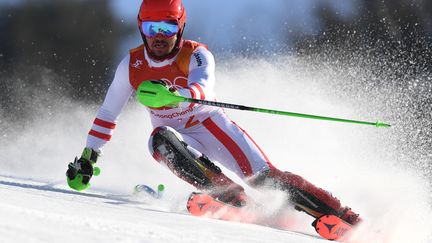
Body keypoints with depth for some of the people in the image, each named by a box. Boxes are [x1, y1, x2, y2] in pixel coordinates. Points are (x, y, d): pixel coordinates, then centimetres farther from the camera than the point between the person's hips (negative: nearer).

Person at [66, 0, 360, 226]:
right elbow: (108, 114, 4)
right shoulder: (131, 67, -8)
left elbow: (202, 89, -40)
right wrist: (88, 158, 1)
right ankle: (234, 199, -42)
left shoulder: (196, 55, -18)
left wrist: (171, 95, -60)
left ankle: (343, 217, -23)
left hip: (211, 124, -2)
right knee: (161, 139, -35)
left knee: (263, 176, -20)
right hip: (176, 135, 2)